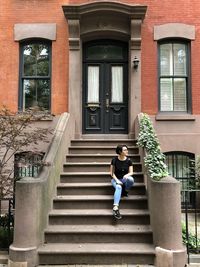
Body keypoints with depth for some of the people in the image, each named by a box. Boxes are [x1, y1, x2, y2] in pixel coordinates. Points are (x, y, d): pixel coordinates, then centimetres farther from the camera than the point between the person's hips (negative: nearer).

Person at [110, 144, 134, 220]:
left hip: (124, 179, 2)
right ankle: (115, 208, -48)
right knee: (118, 187, -36)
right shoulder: (114, 160, -9)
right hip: (115, 179, -2)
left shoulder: (128, 160, -5)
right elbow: (112, 172, -5)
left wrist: (127, 175, -27)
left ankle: (125, 191, -3)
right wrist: (117, 180, -19)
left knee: (131, 179, -34)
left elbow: (131, 172, -4)